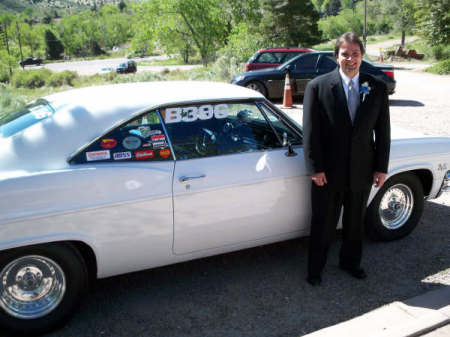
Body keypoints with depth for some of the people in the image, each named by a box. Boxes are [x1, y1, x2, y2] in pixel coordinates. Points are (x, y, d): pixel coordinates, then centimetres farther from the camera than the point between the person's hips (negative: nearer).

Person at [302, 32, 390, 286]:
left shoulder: (377, 88, 1)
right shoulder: (318, 87, -8)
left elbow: (383, 131, 4)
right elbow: (310, 131, -9)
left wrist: (381, 167, 1)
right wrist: (315, 168, -13)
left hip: (362, 172, 3)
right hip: (328, 172, -3)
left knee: (355, 222, 20)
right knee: (323, 224, 10)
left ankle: (350, 262, 42)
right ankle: (316, 268, 30)